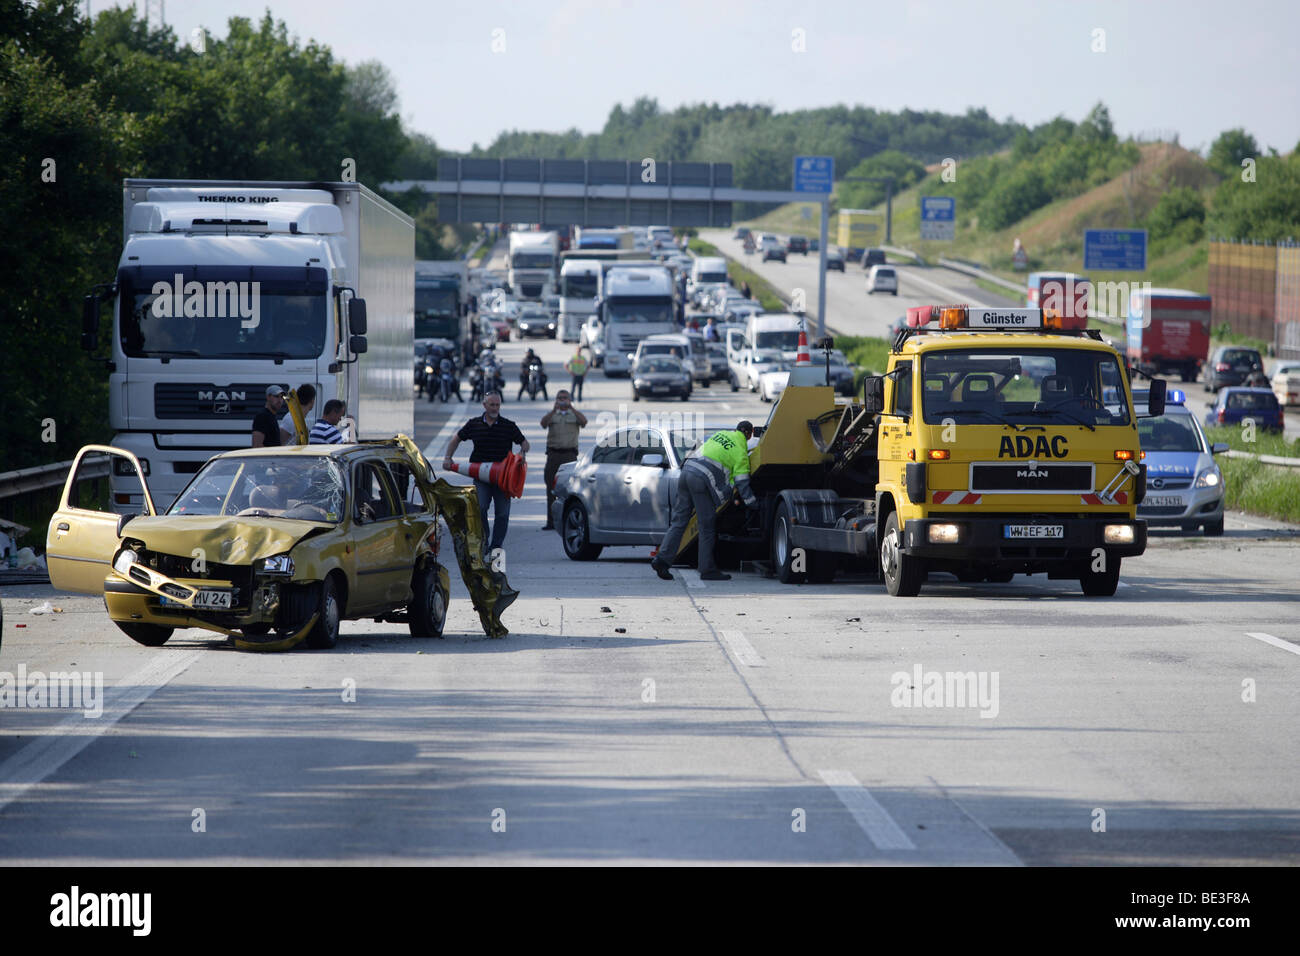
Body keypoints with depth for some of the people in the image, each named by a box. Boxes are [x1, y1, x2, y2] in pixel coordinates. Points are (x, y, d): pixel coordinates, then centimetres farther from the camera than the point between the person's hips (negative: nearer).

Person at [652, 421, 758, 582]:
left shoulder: (720, 434, 23)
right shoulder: (740, 451, 4)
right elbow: (742, 484, 2)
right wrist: (755, 505, 12)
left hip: (687, 471, 7)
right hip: (703, 478, -7)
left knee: (679, 521, 10)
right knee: (707, 527, 1)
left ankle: (662, 559, 0)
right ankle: (707, 570, 3)